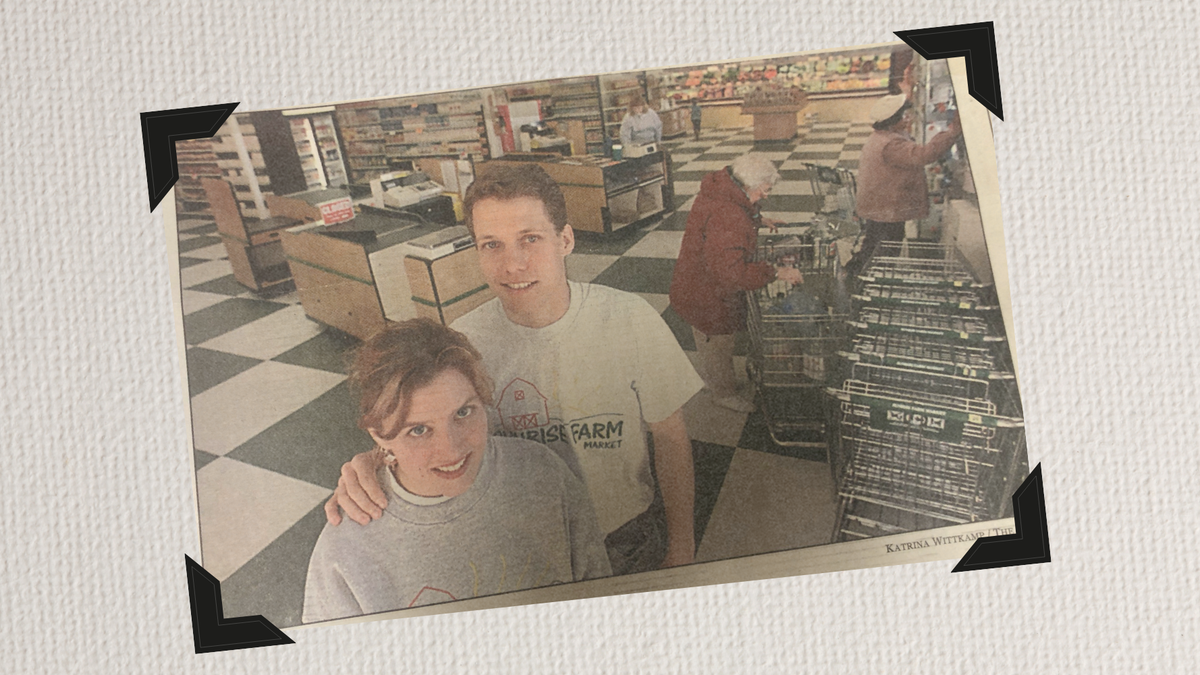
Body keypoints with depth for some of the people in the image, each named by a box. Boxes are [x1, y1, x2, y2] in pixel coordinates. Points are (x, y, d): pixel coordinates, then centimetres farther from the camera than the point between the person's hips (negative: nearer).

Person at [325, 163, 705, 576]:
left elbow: (670, 439, -10)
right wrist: (374, 464, -34)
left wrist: (681, 544, -6)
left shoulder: (629, 320, -21)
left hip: (631, 533, 0)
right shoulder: (463, 343, -19)